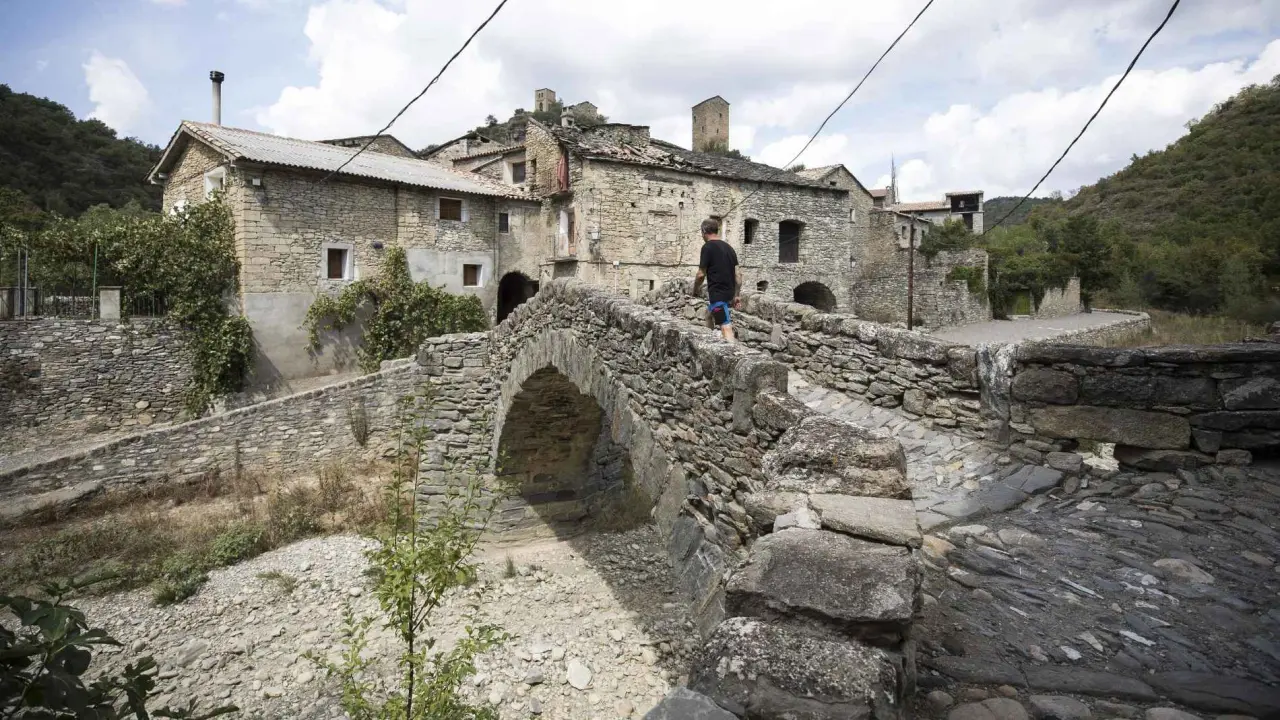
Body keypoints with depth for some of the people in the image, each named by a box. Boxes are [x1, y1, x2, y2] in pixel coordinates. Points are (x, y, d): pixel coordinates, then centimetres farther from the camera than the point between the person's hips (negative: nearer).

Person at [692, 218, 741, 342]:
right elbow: (738, 273, 10)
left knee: (726, 327, -15)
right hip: (728, 293, 8)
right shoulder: (729, 247, 12)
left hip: (717, 293, -8)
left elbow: (701, 274, -10)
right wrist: (736, 295, 14)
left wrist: (695, 290, 7)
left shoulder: (708, 247, -9)